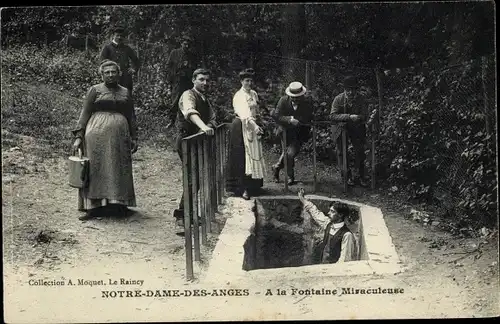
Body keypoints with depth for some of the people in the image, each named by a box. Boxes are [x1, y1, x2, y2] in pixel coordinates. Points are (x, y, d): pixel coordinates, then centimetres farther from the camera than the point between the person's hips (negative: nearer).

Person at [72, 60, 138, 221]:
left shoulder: (125, 92, 15)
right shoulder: (95, 90, 6)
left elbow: (131, 117, 18)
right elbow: (85, 113, 2)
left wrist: (134, 138, 12)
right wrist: (78, 136, -6)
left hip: (119, 135, 3)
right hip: (97, 134, -3)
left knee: (119, 169, 4)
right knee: (96, 168, -4)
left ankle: (119, 203, 11)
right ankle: (93, 206, -3)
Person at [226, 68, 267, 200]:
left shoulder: (254, 94, 11)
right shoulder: (238, 96, -11)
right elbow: (244, 113, -24)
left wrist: (256, 126, 13)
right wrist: (255, 126, -35)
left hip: (253, 127, 7)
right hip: (241, 128, -7)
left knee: (254, 156, 8)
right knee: (242, 158, -6)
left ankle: (251, 186, 17)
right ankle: (242, 188, -5)